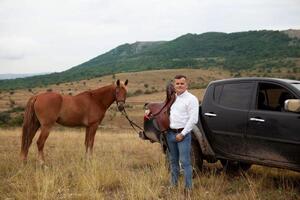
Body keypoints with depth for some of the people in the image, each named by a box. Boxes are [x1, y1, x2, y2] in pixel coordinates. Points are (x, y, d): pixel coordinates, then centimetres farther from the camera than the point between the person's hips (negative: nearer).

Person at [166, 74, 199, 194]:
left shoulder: (191, 99, -9)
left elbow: (193, 119, -15)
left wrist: (182, 134, -17)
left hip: (183, 134, -7)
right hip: (170, 133, 7)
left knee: (185, 162, -7)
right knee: (173, 161, 16)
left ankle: (188, 187, -1)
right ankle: (173, 184, 27)